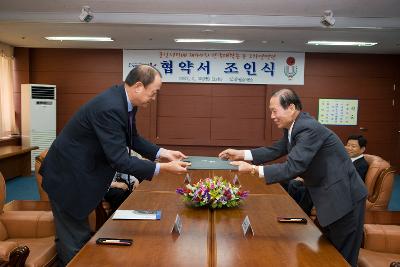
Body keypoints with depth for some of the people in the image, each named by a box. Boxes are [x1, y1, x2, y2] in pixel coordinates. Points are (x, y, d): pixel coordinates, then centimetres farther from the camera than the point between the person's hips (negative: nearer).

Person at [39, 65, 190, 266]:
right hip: (68, 178, -9)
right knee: (74, 243, 1)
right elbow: (119, 159, -31)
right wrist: (162, 168, -28)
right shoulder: (110, 108, -31)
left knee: (80, 236, 19)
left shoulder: (124, 100, -1)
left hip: (82, 172, 9)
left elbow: (132, 139, 11)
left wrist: (162, 153, 0)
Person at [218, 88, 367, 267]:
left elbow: (293, 167, -31)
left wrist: (253, 169, -30)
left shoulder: (309, 128, -25)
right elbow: (276, 150, 13)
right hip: (329, 196, 10)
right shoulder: (293, 127, 4)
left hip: (344, 197, -9)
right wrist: (241, 154, 4)